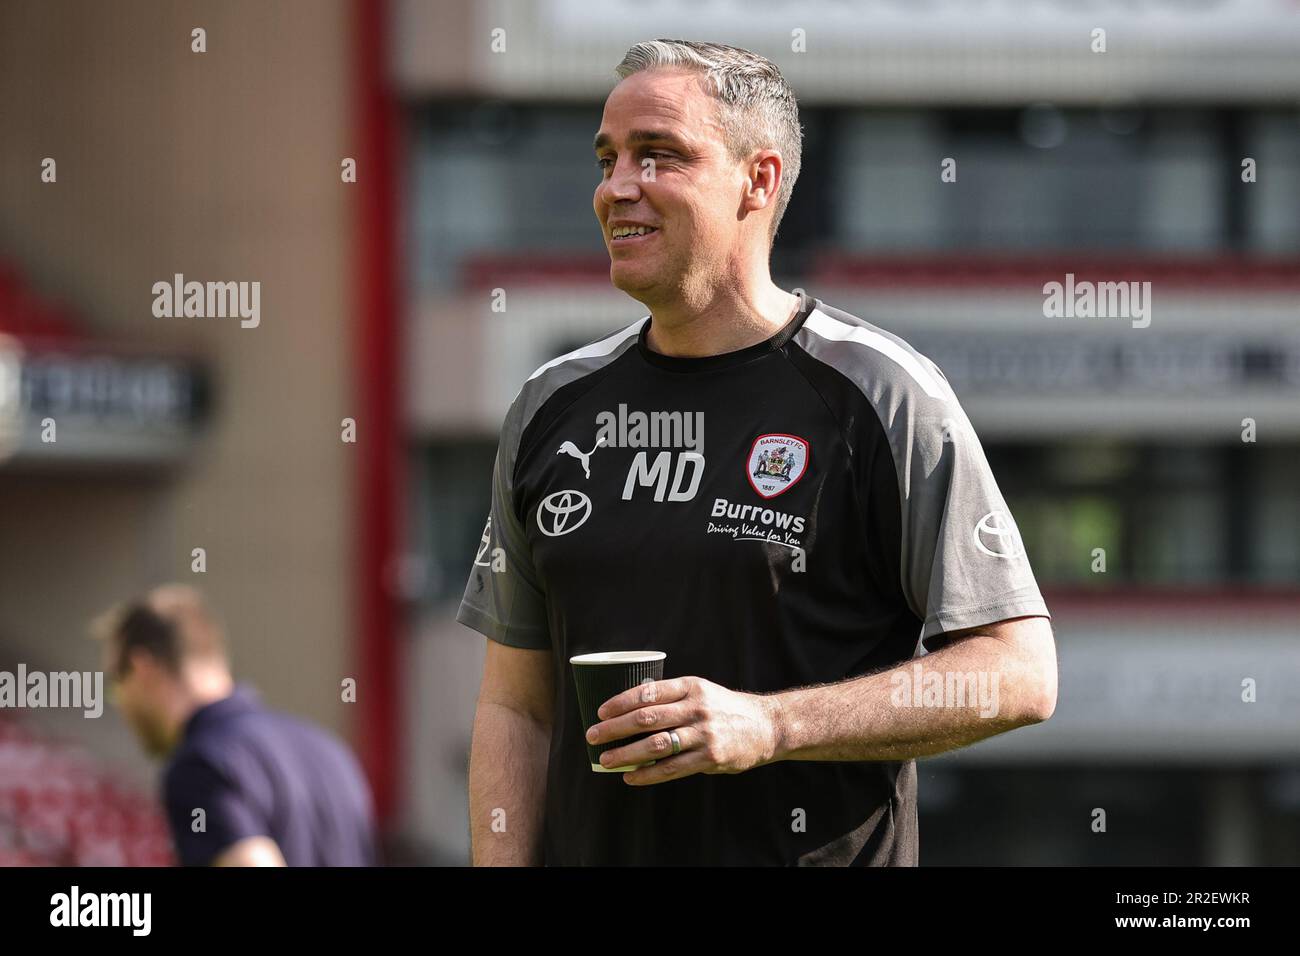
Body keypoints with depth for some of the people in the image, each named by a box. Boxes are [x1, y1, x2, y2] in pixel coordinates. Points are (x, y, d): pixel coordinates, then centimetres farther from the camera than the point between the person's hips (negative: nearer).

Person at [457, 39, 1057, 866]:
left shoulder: (884, 395, -4)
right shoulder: (554, 409, 11)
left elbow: (1020, 674, -9)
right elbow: (516, 705, 13)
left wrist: (769, 726, -18)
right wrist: (498, 864, -1)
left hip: (820, 848, -4)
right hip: (591, 852, 4)